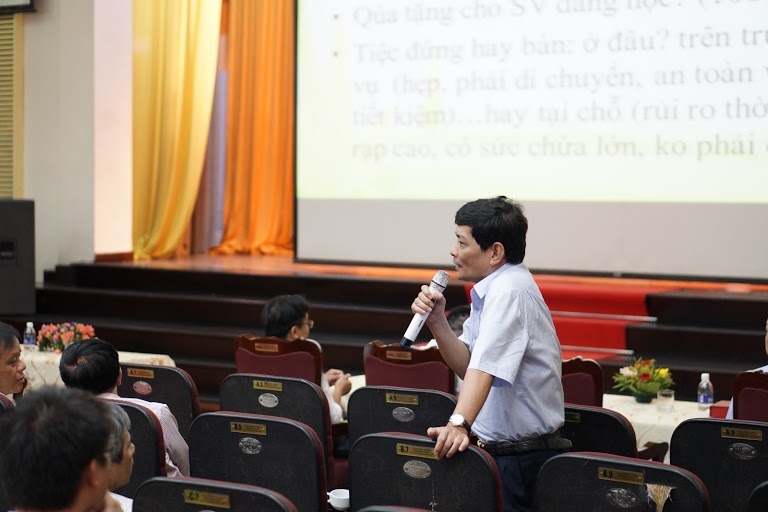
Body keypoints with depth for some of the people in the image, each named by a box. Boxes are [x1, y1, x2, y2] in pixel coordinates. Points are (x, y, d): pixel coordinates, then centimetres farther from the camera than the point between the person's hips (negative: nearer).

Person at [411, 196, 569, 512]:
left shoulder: (509, 288, -19)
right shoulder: (491, 288, 10)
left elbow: (485, 366, -32)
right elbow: (468, 366, 10)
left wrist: (458, 423, -43)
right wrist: (437, 321, -3)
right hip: (496, 449, 9)